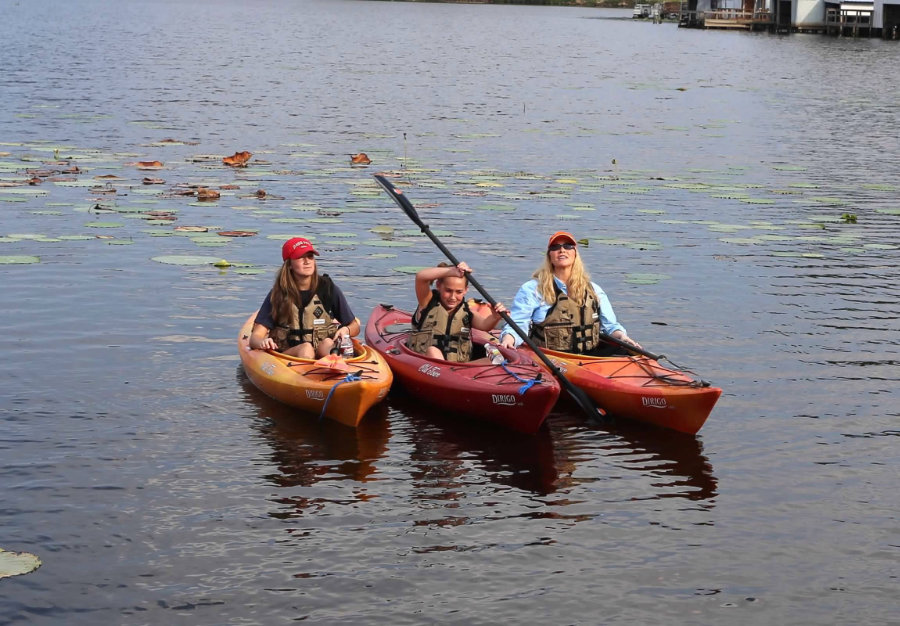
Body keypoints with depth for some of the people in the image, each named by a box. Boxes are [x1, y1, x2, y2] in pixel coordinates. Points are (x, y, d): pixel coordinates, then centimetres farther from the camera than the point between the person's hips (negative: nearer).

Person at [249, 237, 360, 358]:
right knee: (306, 348, -33)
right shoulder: (278, 294, 1)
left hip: (324, 351, 1)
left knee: (327, 344, -32)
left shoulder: (329, 289, 4)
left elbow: (355, 326, 14)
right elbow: (255, 336, -5)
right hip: (287, 356, -1)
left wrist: (346, 330, -12)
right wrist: (262, 343, -30)